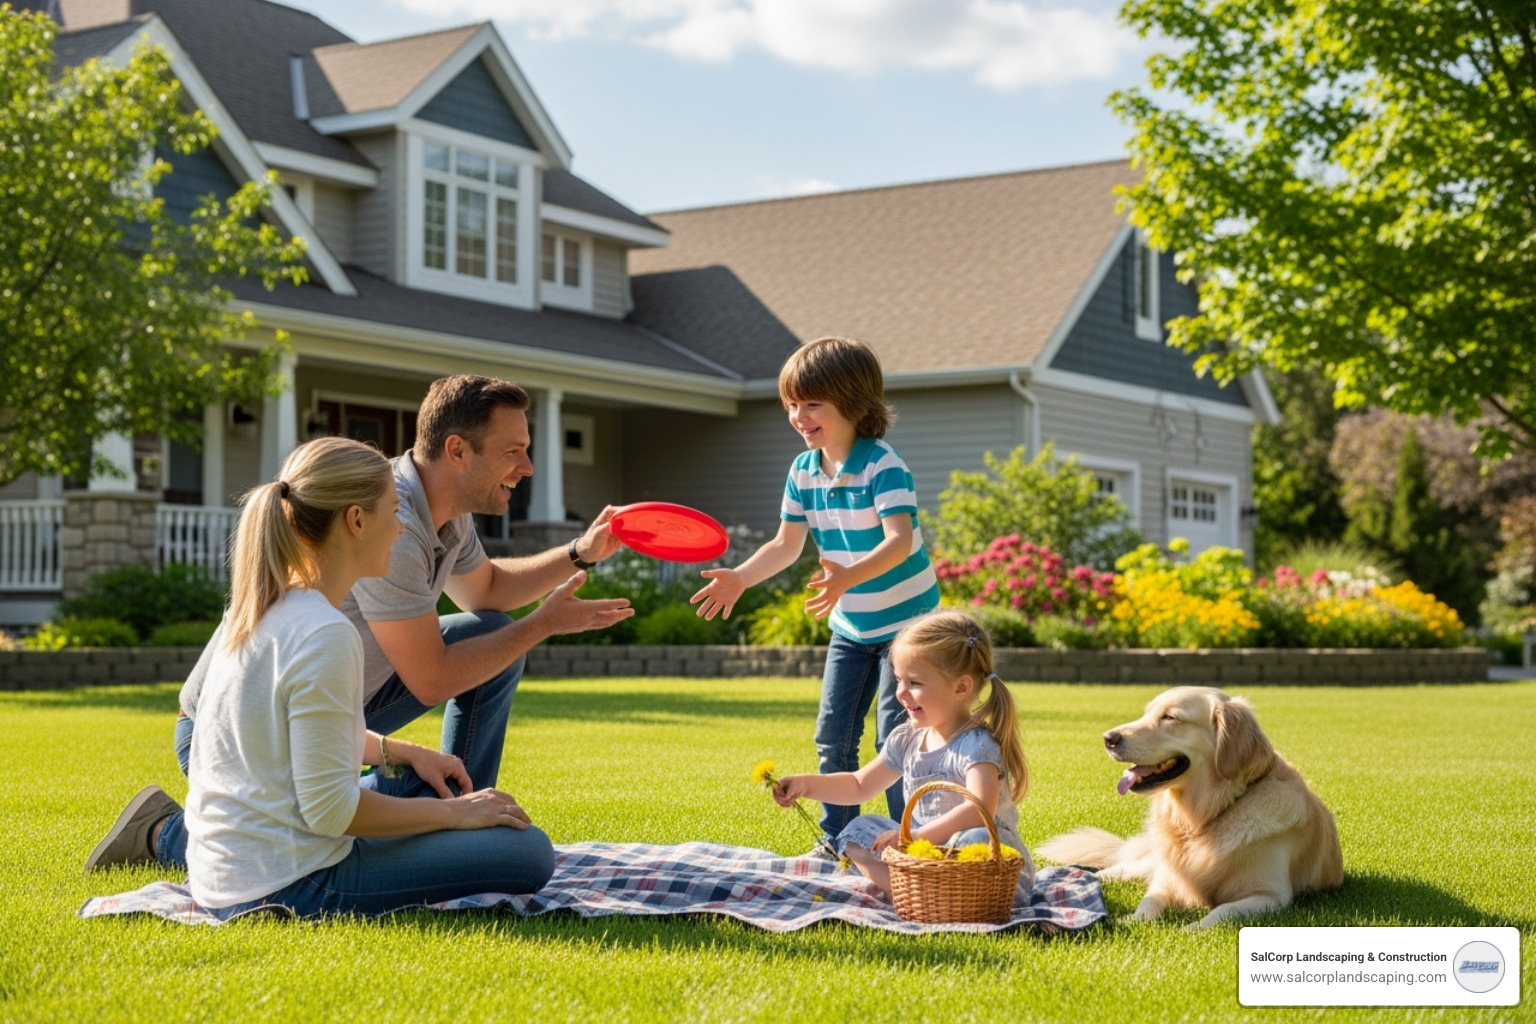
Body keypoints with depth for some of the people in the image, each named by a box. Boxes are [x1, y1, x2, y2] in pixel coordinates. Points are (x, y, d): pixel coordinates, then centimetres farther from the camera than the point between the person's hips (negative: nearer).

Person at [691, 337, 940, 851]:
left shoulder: (884, 466, -23)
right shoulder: (804, 471, -1)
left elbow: (900, 541, -35)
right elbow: (786, 544, 4)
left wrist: (848, 577, -52)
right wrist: (739, 577, -11)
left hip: (905, 620, -7)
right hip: (851, 625, 7)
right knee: (833, 735, 9)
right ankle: (836, 841, 22)